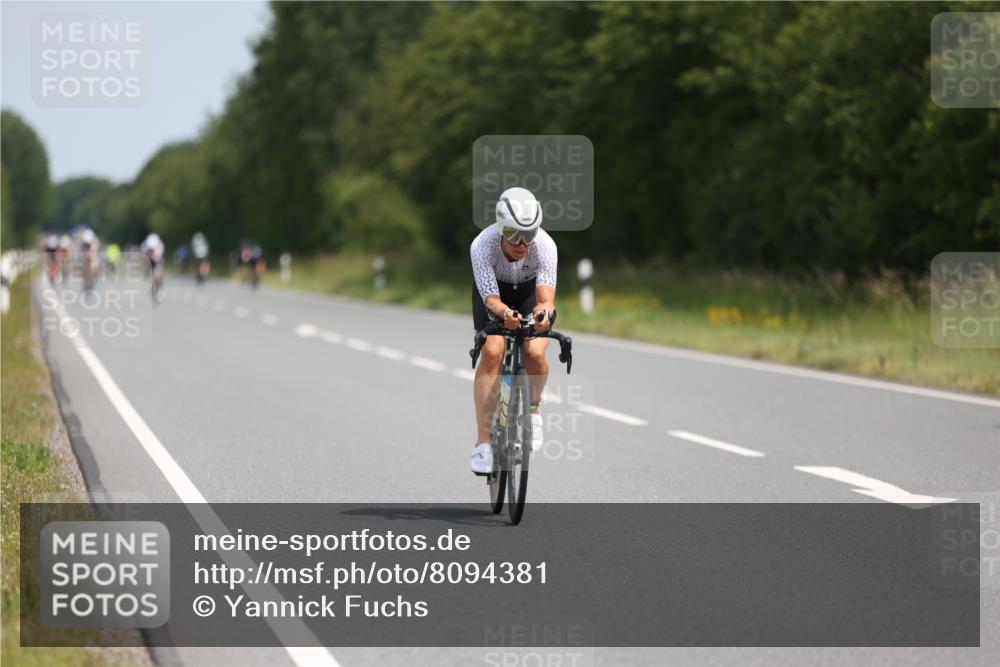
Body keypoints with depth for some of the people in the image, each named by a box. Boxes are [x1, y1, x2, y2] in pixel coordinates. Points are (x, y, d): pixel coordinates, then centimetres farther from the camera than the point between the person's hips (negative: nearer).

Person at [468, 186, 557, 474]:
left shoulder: (545, 245, -35)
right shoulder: (482, 245, -36)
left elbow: (546, 299, -41)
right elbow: (491, 299, -40)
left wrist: (543, 312, -65)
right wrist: (504, 313, -63)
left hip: (530, 290, 1)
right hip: (494, 290, 0)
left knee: (534, 352, -24)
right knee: (492, 352, -23)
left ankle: (533, 408, 9)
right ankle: (483, 442, -18)